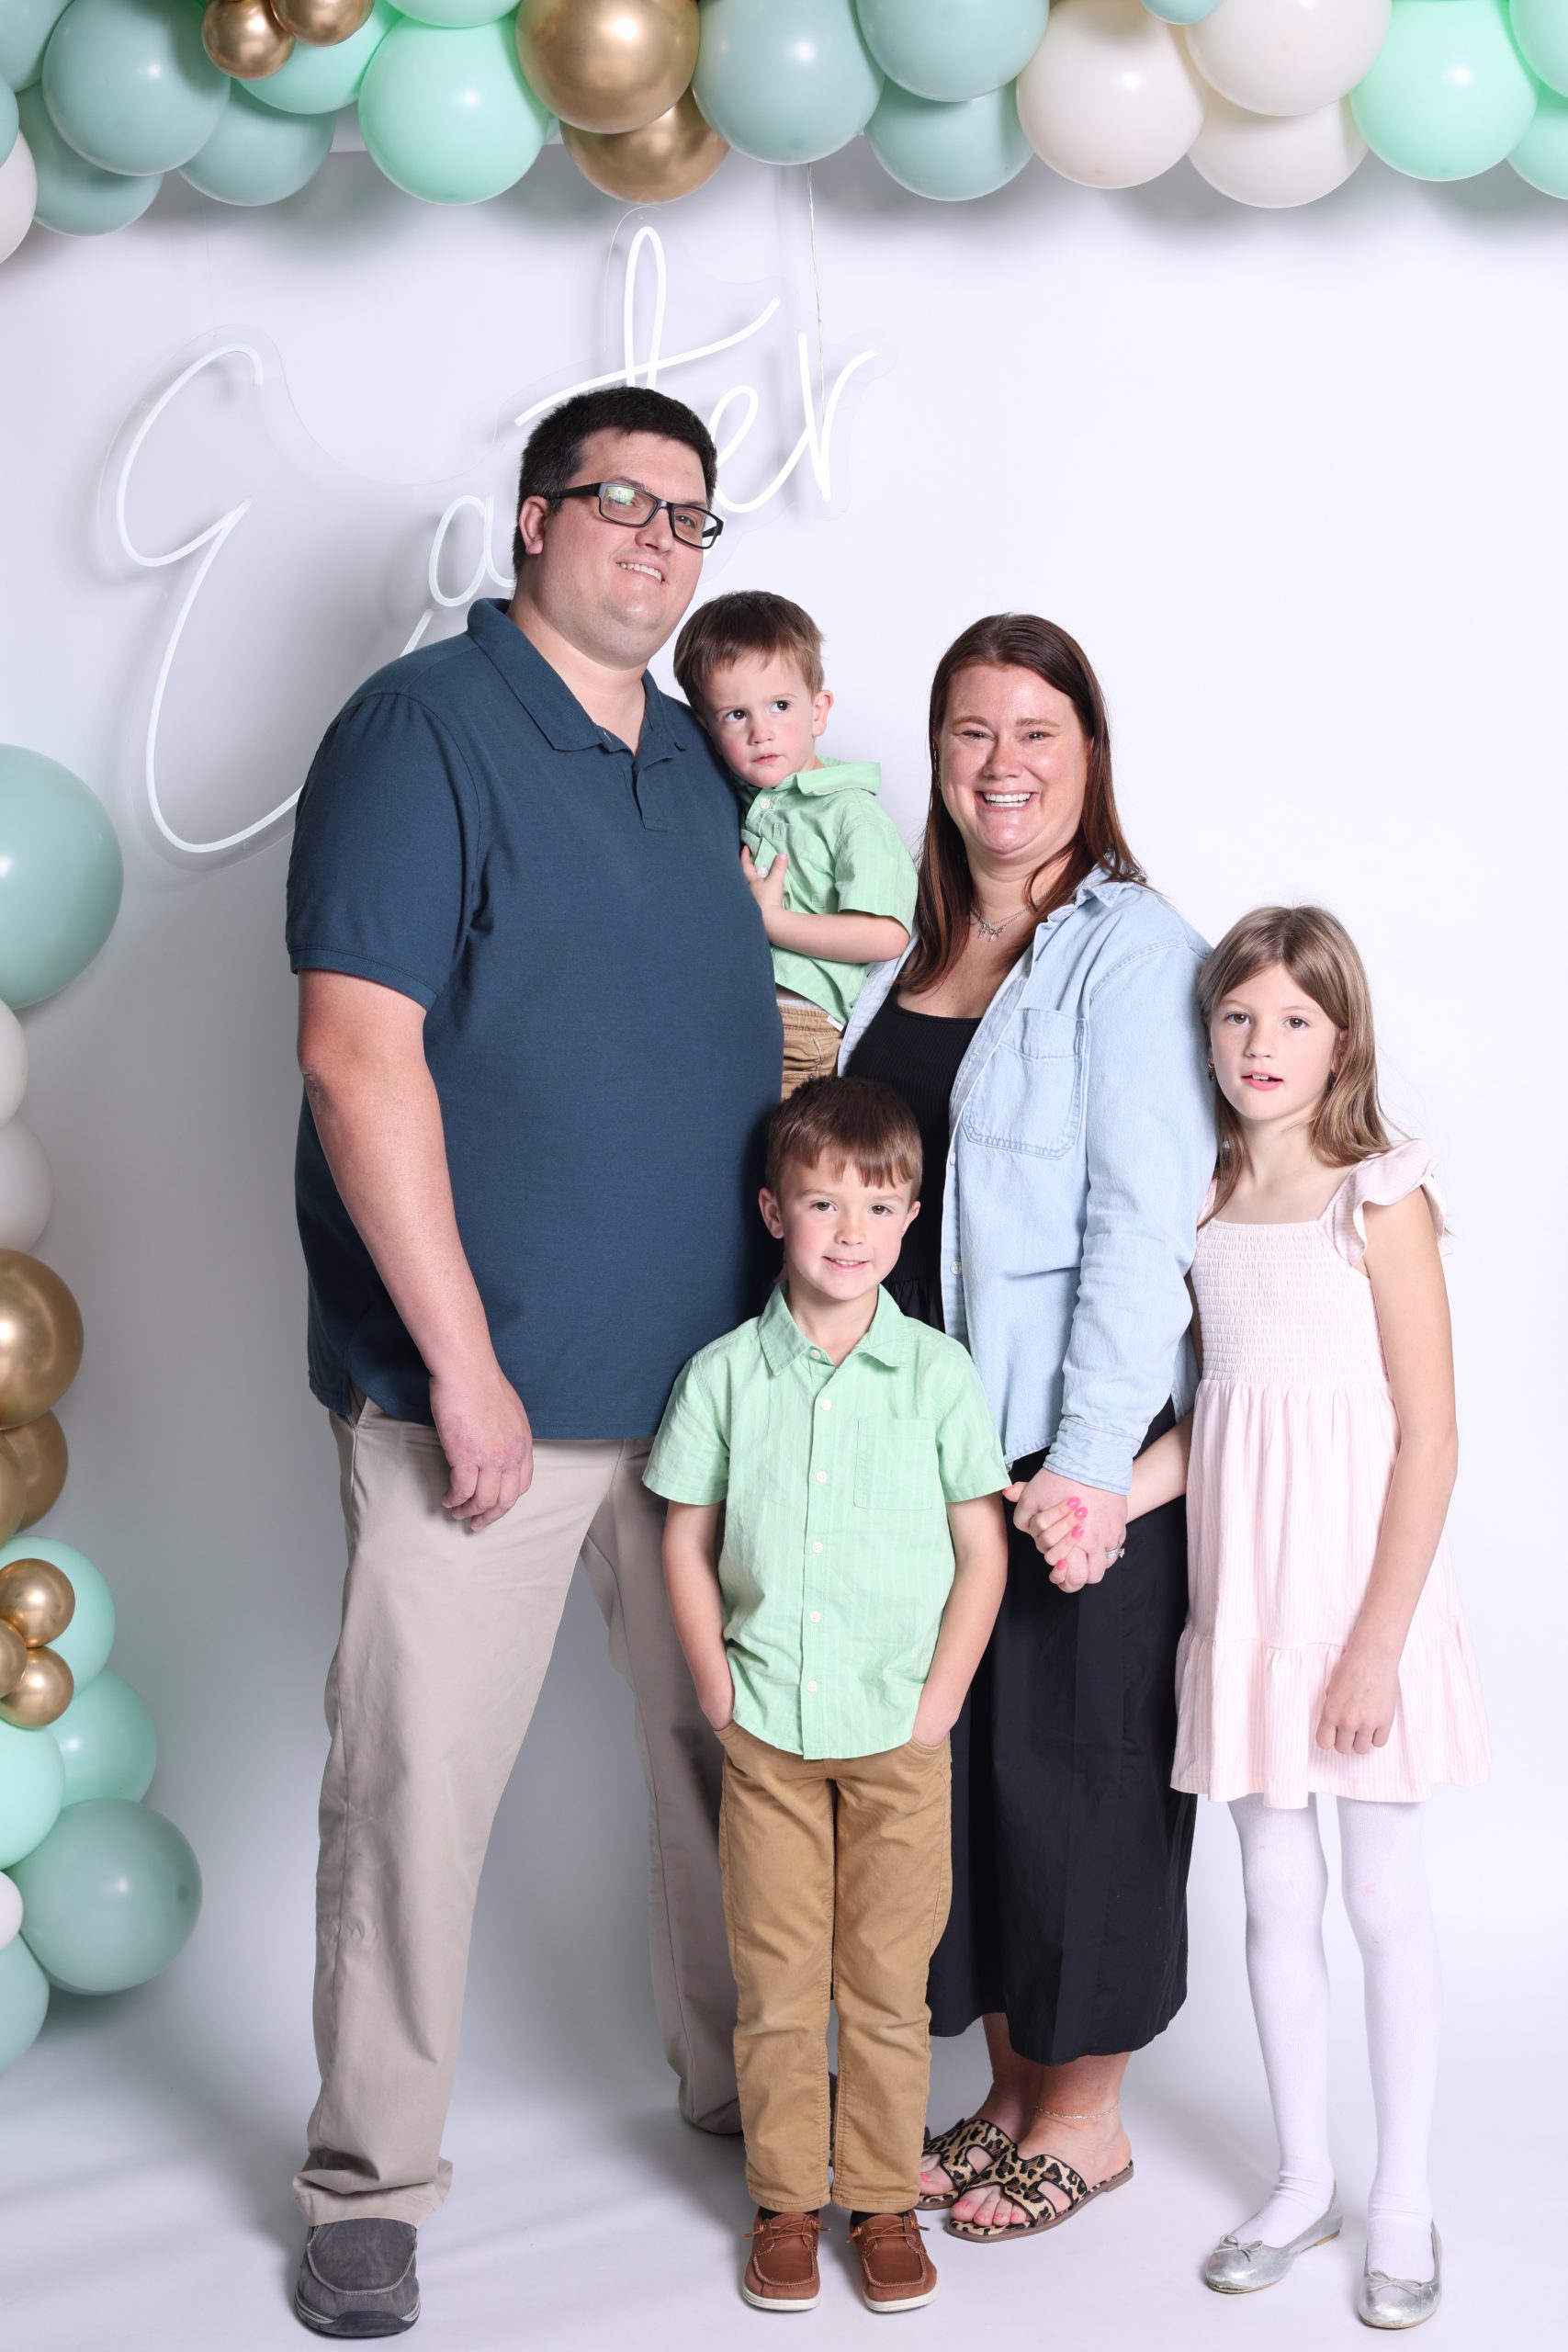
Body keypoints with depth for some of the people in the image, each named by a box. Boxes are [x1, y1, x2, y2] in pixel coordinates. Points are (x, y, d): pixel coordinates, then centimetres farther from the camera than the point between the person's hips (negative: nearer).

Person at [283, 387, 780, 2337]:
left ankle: (743, 2087, 34)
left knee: (730, 1746, 15)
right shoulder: (425, 727, -9)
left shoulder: (701, 765, 14)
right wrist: (461, 1358, -19)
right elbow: (357, 1053, -16)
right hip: (481, 1381, -6)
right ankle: (368, 2180, 18)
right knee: (418, 1774, 1)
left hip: (707, 1373, 7)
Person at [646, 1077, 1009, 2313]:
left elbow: (983, 1552, 0)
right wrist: (717, 1687, 0)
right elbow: (688, 1539, 6)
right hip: (765, 1734, 1)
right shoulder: (724, 1373, -1)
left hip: (900, 1738, 0)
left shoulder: (939, 1373, -4)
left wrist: (938, 1699, -5)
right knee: (777, 1980, 8)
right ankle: (785, 2202, 23)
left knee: (888, 1982, 8)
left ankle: (885, 2200, 23)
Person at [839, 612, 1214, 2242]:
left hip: (1080, 1452, -6)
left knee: (1073, 1770, 5)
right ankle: (1009, 2089, 30)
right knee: (951, 1759, 13)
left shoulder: (1130, 950, -10)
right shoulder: (911, 952, 12)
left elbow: (1143, 1220, -16)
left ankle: (1084, 2118, 22)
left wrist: (1092, 1461, -21)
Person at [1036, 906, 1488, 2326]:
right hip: (1243, 1596, 5)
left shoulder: (1380, 1198, -9)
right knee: (1275, 1896, 12)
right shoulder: (1206, 1207, 7)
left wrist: (1377, 1644, -16)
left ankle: (1403, 2205, 20)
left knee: (1385, 1898, 6)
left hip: (1361, 1596, -5)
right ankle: (1305, 2181, 27)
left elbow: (1430, 1439, -12)